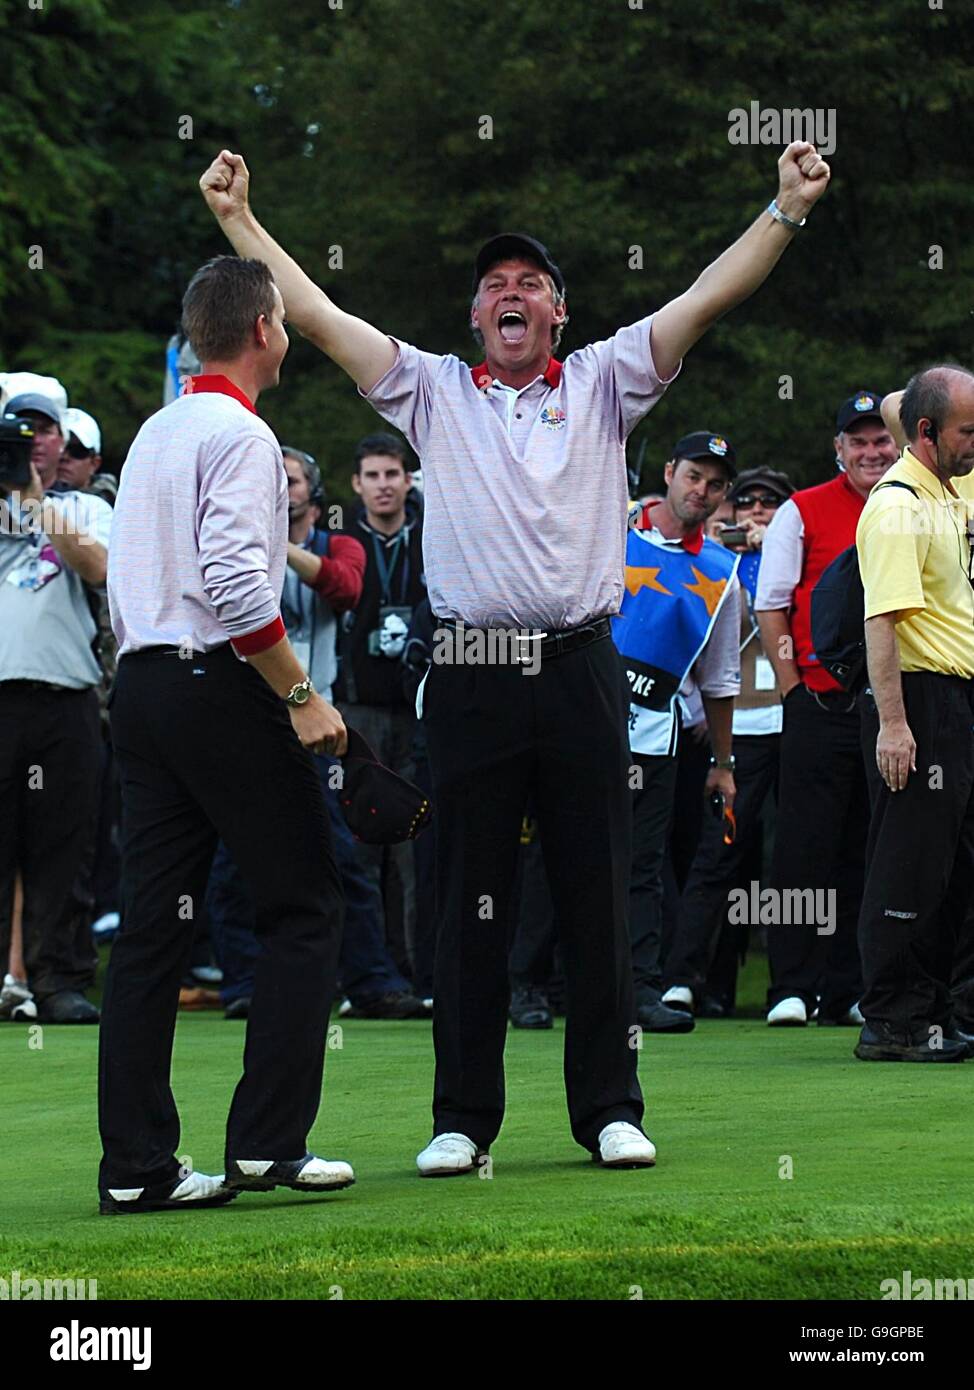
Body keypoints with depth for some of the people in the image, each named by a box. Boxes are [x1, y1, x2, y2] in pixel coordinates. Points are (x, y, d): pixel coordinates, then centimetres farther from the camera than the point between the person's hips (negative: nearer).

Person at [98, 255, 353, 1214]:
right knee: (302, 913, 0)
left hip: (140, 679, 8)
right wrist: (302, 696, -16)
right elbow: (233, 583, -20)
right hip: (220, 686, -8)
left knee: (151, 923, 5)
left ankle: (136, 1165, 2)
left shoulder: (154, 434, 18)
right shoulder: (239, 435, -10)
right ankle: (267, 1142, -5)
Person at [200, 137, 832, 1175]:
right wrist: (239, 220, 2)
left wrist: (785, 212, -6)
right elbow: (315, 314, 8)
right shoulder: (433, 392, 12)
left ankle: (610, 1110, 9)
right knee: (470, 904, 2)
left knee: (598, 900, 3)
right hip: (473, 678, 0)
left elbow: (705, 301, 4)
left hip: (581, 672, 0)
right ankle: (462, 1118, 7)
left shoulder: (602, 384, 11)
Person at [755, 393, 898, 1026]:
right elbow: (771, 605, 0)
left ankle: (848, 991, 13)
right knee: (806, 848, -4)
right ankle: (793, 988, -1)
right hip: (820, 706, -4)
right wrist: (794, 687, -6)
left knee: (866, 854, 7)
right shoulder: (802, 512, 1)